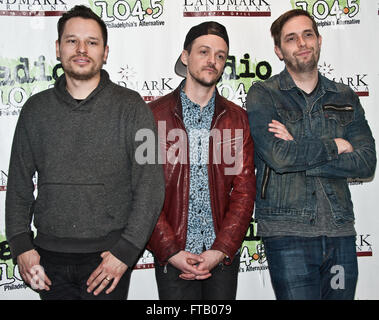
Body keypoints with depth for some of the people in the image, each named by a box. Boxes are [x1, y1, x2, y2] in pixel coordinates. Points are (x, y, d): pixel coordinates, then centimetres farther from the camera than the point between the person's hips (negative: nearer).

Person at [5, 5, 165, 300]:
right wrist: (21, 244, 1)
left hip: (107, 257, -2)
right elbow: (19, 185, 10)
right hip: (49, 257, 3)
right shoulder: (36, 109, 6)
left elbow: (150, 186, -7)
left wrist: (125, 251, -12)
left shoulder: (131, 107, -4)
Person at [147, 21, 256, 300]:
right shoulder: (154, 115, -2)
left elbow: (244, 191, 0)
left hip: (223, 256, 2)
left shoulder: (237, 118, 5)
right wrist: (171, 252, -12)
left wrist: (221, 250, -10)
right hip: (172, 258, -2)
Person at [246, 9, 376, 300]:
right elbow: (278, 156, -17)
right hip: (288, 232, -4)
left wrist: (300, 154, -11)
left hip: (341, 231, 4)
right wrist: (336, 145, -5)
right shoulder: (263, 95, -1)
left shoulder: (345, 98, 11)